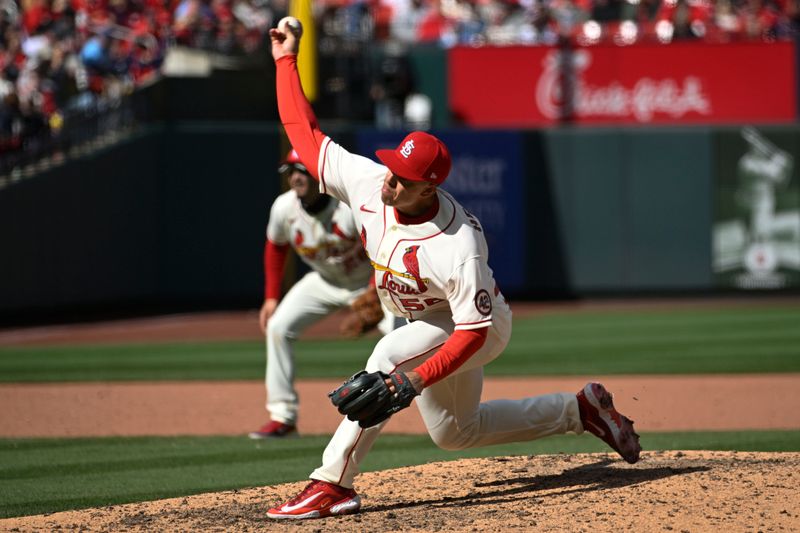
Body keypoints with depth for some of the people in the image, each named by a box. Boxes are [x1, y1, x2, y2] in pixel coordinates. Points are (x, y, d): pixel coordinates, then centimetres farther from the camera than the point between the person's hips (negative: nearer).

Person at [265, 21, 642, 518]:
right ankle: (581, 409, 31)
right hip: (427, 322, 8)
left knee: (389, 357, -33)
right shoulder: (367, 181, -23)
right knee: (454, 431, 21)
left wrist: (417, 381, -43)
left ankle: (333, 483, -30)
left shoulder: (457, 249, -39)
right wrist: (287, 62, -12)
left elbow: (472, 333, -34)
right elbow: (305, 134, -12)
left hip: (482, 327, -8)